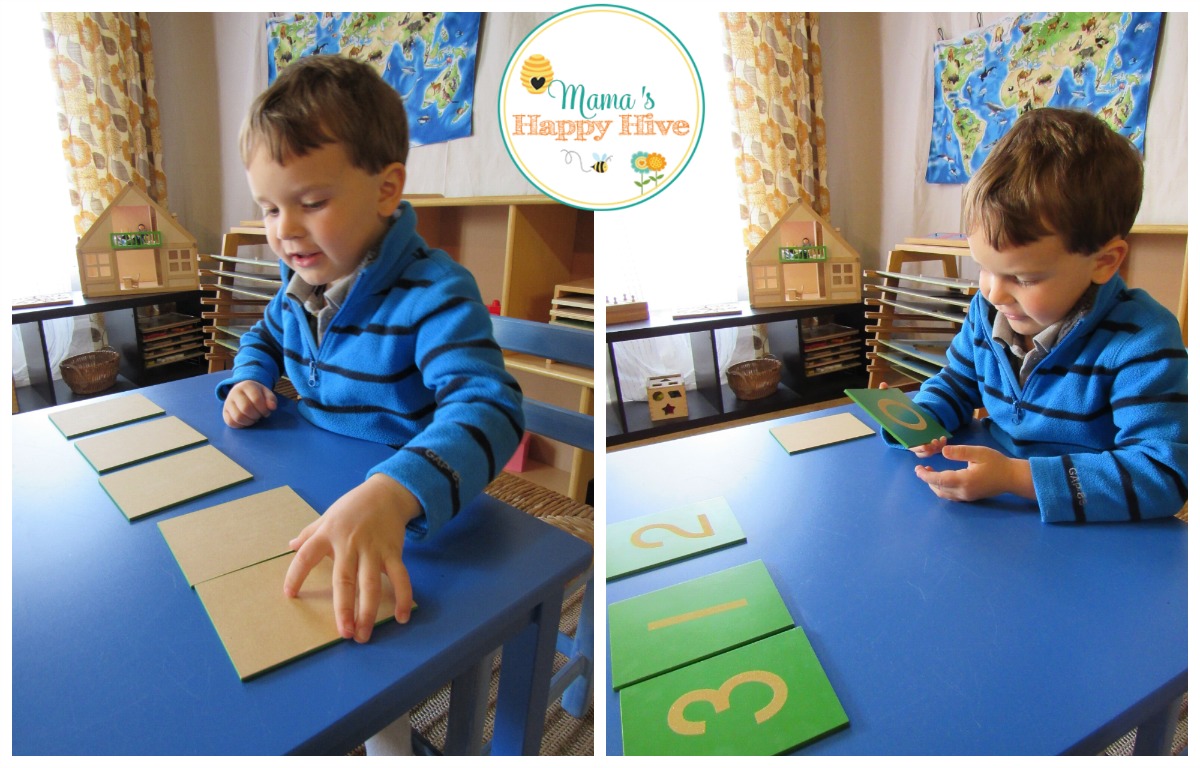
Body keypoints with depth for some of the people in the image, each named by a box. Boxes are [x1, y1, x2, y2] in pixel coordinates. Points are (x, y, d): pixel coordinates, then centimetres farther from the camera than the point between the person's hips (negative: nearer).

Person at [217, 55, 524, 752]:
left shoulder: (433, 294, -23)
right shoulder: (302, 282, 3)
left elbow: (488, 407, -39)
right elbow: (265, 336, 27)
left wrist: (392, 494, -55)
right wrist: (249, 380, 3)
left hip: (413, 517, -7)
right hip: (314, 492, 8)